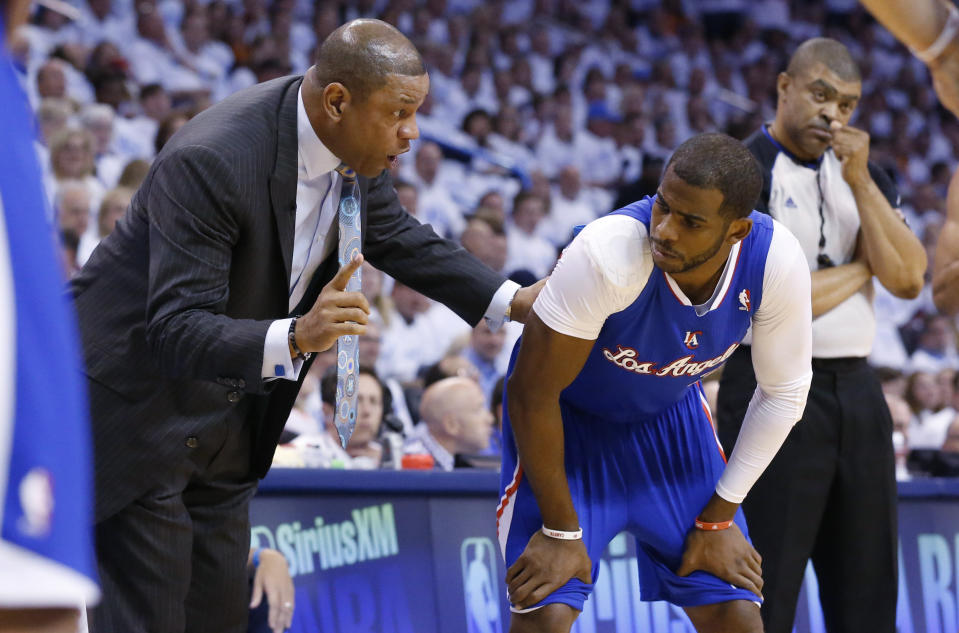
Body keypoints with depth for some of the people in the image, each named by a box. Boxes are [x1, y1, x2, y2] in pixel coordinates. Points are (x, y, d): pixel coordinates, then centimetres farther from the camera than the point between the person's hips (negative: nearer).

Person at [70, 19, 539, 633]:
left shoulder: (354, 147, -7)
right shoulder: (209, 161, -33)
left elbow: (395, 237, 13)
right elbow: (175, 330, -36)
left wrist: (512, 301, 2)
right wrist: (294, 337, -51)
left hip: (227, 416, 8)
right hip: (140, 405, -8)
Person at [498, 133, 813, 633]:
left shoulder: (776, 261, -26)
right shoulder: (609, 253, -38)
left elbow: (783, 392, -7)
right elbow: (532, 390, -26)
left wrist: (720, 516, -6)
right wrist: (561, 530, -21)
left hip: (670, 413, 4)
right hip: (567, 419, -4)